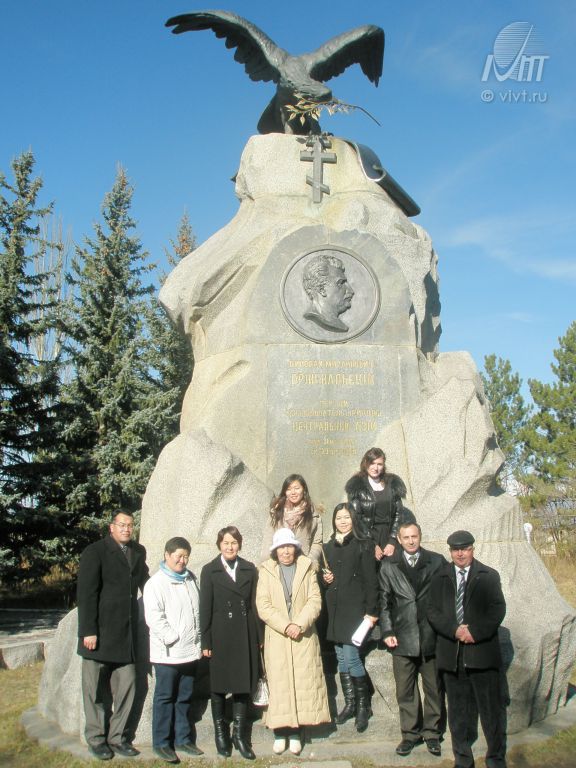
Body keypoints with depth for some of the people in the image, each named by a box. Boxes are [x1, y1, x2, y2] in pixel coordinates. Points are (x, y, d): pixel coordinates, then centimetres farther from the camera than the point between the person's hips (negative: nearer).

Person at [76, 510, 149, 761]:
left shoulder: (138, 552, 10)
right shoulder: (95, 552, -8)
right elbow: (86, 594, -12)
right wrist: (88, 631, -16)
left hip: (126, 634, 5)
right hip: (99, 634, -5)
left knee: (127, 686, 7)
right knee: (96, 690, 7)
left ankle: (117, 737, 20)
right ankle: (96, 739, 21)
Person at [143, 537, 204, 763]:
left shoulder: (191, 580, 12)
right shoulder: (155, 583, -8)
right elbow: (154, 617, -15)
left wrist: (198, 640, 11)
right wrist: (174, 639, -15)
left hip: (190, 651, 6)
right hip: (167, 652, -6)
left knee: (184, 698, 14)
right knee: (165, 698, 3)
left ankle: (183, 739, 24)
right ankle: (162, 743, 13)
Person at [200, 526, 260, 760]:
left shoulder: (249, 569, 8)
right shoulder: (210, 571, 1)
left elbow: (255, 603, 7)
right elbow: (205, 608, -2)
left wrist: (258, 636, 4)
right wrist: (205, 642, -6)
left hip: (246, 635, 2)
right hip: (220, 635, -2)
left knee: (243, 685, 5)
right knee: (219, 687, 8)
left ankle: (240, 735, 17)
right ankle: (221, 733, 23)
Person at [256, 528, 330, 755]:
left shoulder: (307, 568, 7)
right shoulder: (266, 570, 4)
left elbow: (315, 600, -1)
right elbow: (263, 605, -4)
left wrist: (299, 624, -15)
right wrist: (285, 626, -15)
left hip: (303, 637, 1)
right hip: (276, 637, -1)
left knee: (303, 683, 0)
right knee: (279, 684, -1)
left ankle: (295, 732, 9)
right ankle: (280, 732, 8)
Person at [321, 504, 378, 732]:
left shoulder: (362, 545, -3)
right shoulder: (328, 547, 12)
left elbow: (370, 580, -6)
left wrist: (371, 611, -11)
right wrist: (324, 578, -2)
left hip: (354, 608, -5)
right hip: (334, 608, 5)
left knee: (351, 657, -9)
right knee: (341, 658, 9)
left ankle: (363, 706, 7)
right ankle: (349, 704, 20)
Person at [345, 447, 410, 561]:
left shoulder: (392, 483, 8)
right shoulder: (356, 485, 0)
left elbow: (399, 514, 4)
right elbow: (356, 518, -5)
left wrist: (393, 542, -7)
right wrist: (373, 545, -10)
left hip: (390, 537, 2)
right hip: (367, 537, -2)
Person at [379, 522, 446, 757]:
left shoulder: (437, 561, 3)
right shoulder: (388, 566, 6)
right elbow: (384, 601, 5)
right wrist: (387, 631, -2)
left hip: (432, 636, -1)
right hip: (403, 638, 1)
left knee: (434, 689, 9)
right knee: (405, 691, 7)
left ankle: (432, 733, 23)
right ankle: (410, 733, 20)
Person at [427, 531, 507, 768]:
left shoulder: (489, 576, 4)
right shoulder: (439, 577, 9)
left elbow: (497, 609, -3)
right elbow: (432, 611, 4)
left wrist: (475, 632, -15)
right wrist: (455, 630, -12)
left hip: (482, 652, -2)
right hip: (451, 653, 2)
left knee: (491, 708, 3)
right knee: (459, 711, 9)